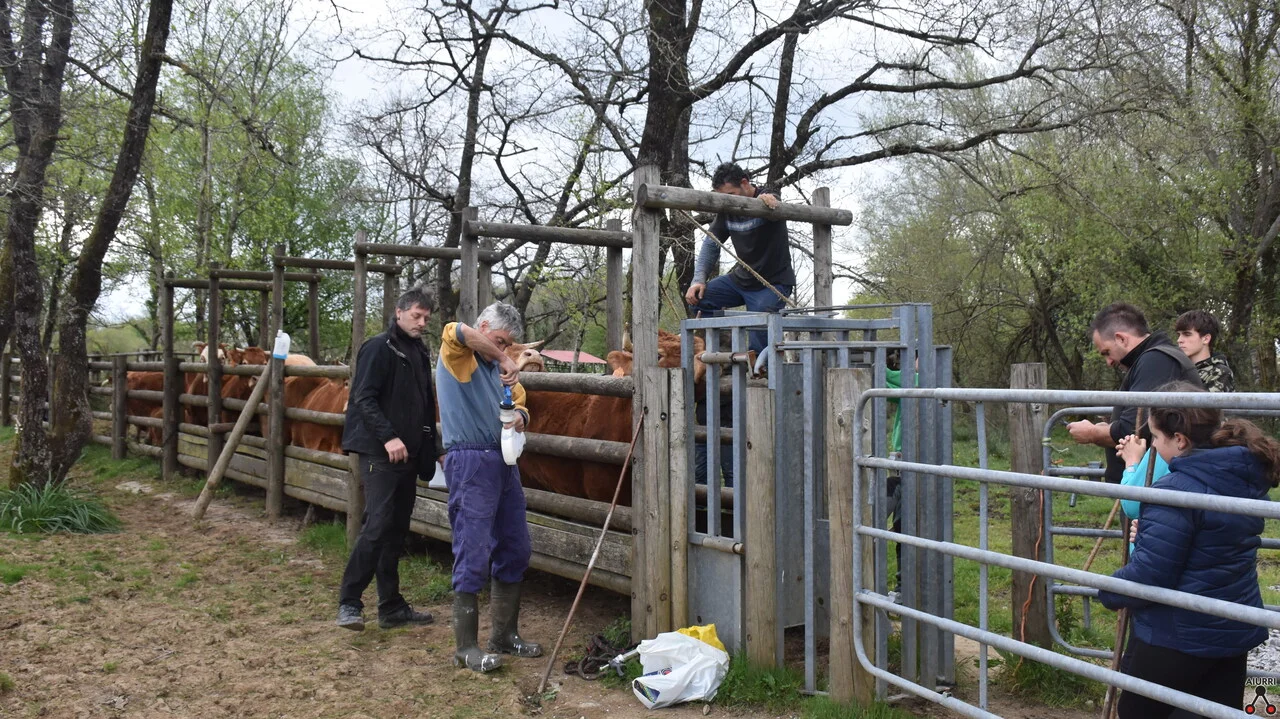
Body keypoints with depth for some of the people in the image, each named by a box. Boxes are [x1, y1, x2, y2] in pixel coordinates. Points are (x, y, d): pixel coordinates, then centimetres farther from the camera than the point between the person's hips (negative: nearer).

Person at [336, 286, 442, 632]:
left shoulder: (420, 353, 16)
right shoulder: (379, 349, -7)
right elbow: (363, 398, -15)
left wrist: (433, 448, 19)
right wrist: (388, 437, -24)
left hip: (408, 456, 8)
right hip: (379, 452, -8)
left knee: (396, 532, 11)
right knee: (377, 526, -12)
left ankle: (391, 607, 17)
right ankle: (349, 603, -3)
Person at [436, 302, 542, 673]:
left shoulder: (498, 366, 18)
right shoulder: (457, 357, -2)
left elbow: (519, 403, 18)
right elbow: (457, 331, -24)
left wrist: (520, 416, -6)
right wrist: (504, 360, -25)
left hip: (504, 462, 8)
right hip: (469, 461, -8)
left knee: (515, 551, 12)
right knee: (473, 555, -6)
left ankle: (504, 634, 25)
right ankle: (466, 647, 4)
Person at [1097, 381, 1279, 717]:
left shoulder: (1177, 491, -25)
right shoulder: (1246, 477, 2)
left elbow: (1148, 576, -25)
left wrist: (1107, 591, -7)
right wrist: (1148, 534, 9)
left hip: (1176, 636, -8)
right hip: (1235, 631, 8)